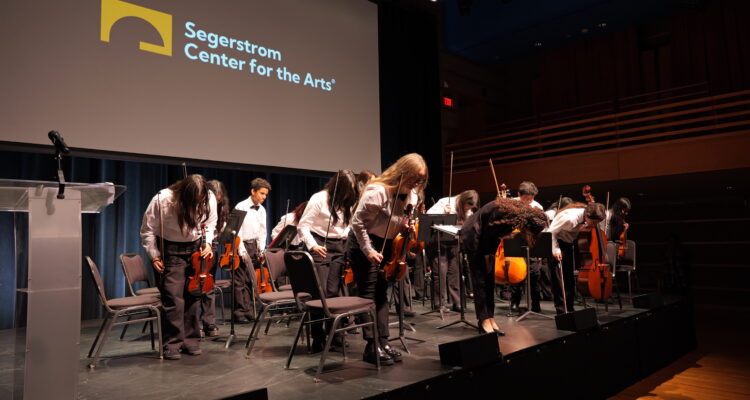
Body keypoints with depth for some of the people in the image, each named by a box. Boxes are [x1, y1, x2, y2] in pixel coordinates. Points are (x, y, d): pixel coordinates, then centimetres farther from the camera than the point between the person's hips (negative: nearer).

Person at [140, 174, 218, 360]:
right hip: (171, 251, -3)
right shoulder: (162, 200, -21)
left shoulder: (209, 199, -13)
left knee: (193, 296, 7)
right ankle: (171, 344, 4)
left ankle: (191, 341, 19)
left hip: (196, 249, 3)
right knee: (173, 298, -8)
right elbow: (148, 230, -9)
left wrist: (207, 244, -8)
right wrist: (154, 256, -13)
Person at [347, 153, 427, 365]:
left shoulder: (412, 194, -3)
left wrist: (408, 226, -10)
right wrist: (369, 251, -21)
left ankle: (383, 342, 16)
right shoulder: (377, 191, -26)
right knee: (369, 295, -5)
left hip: (387, 245, 8)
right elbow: (357, 223, -21)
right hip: (363, 244, -7)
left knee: (381, 293, 10)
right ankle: (372, 347, 2)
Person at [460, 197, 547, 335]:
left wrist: (491, 254, 1)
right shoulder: (503, 211, -31)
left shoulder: (520, 212, -7)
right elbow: (487, 233, -19)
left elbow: (496, 234, 3)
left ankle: (490, 319, 9)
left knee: (489, 281, 5)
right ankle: (484, 321, -5)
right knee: (480, 281, -8)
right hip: (474, 239, -8)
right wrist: (487, 256, -7)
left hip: (485, 240, 8)